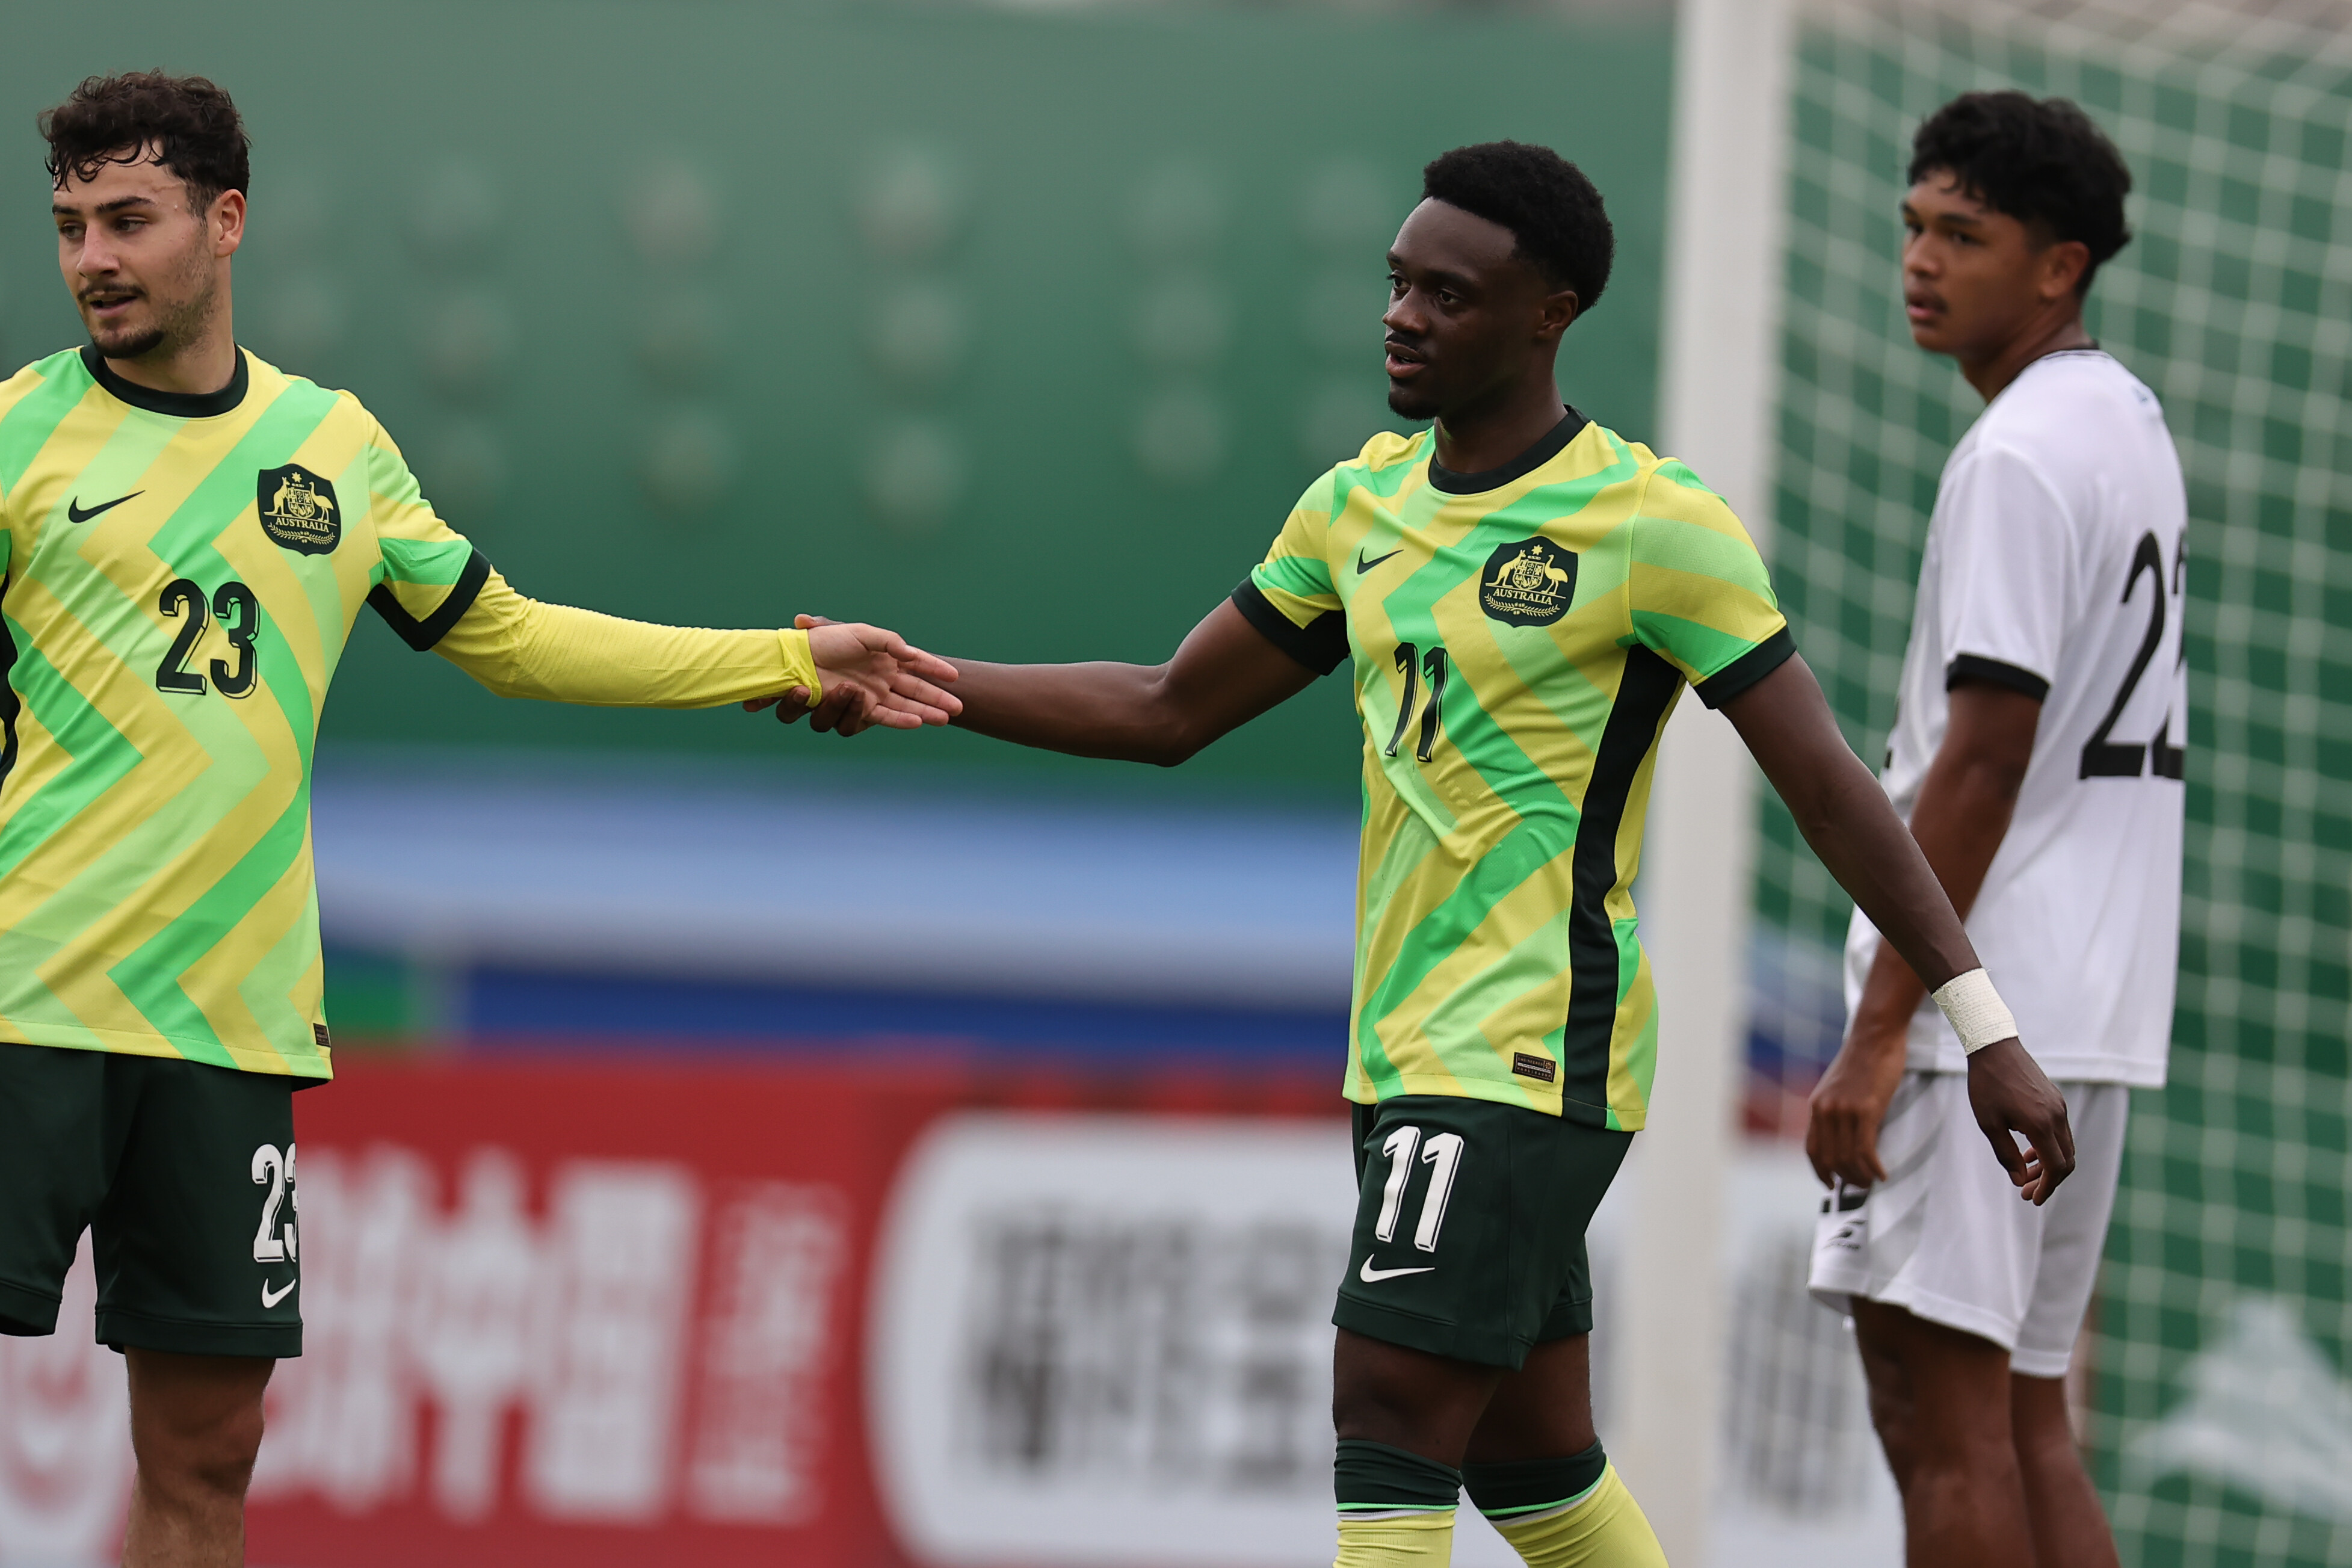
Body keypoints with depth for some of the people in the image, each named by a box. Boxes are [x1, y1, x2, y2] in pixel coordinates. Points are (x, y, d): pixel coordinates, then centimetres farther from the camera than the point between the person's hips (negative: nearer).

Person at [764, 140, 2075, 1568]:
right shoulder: (1363, 504, 10)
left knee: (1391, 1405, -15)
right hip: (1407, 1054, 8)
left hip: (1534, 1056, -8)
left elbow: (1827, 781, -12)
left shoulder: (1653, 523, -11)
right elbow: (1166, 714, 18)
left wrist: (1987, 1026, -15)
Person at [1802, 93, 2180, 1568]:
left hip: (1980, 998, -10)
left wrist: (1881, 1029, -18)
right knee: (2023, 1417, 11)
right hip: (2098, 1005, 10)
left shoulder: (2017, 456, -13)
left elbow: (1986, 753, -18)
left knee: (1940, 1405, -10)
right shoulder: (2133, 424, 18)